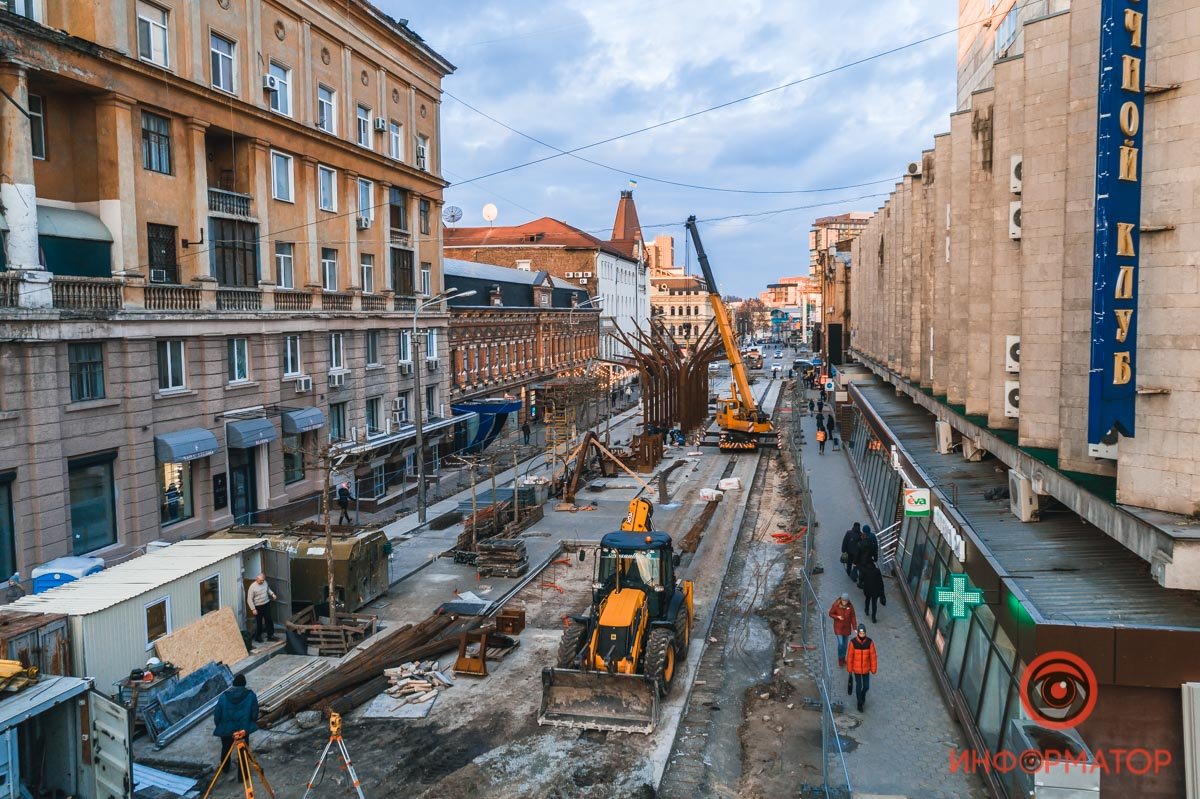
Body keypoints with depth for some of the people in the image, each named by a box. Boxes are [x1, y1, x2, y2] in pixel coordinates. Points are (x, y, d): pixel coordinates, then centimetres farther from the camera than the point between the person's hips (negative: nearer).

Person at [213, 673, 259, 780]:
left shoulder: (224, 696, -13)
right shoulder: (251, 695, -14)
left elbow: (217, 714, -6)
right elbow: (255, 713, -7)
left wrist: (218, 726, 13)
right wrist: (250, 724, 12)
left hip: (226, 729, 2)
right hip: (243, 729, -2)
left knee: (226, 749, 26)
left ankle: (224, 768, 49)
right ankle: (241, 775, 20)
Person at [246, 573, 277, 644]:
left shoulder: (265, 583, -3)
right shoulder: (252, 587, -21)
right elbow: (249, 599, -17)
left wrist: (272, 594, 1)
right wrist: (253, 609, -19)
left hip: (266, 604, 5)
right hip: (258, 607, -5)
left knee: (269, 620, 8)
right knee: (259, 622, 8)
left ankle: (270, 636, 18)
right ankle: (257, 637, 27)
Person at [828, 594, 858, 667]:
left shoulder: (850, 606, -12)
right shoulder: (836, 605, -18)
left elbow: (853, 617, -6)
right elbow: (830, 614, -6)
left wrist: (854, 628, -10)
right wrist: (837, 617, -25)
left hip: (847, 627, 3)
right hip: (838, 627, -3)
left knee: (845, 643, 14)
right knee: (840, 643, -8)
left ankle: (843, 658, 34)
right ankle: (840, 659, 12)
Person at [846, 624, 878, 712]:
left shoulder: (870, 642, -21)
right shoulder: (853, 642, -24)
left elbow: (873, 656, -11)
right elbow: (849, 656, -12)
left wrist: (874, 669, -4)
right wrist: (849, 669, -3)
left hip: (866, 668, 1)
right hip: (856, 668, -1)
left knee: (866, 686, 10)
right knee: (858, 685, 10)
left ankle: (863, 694, 47)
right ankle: (860, 703, 35)